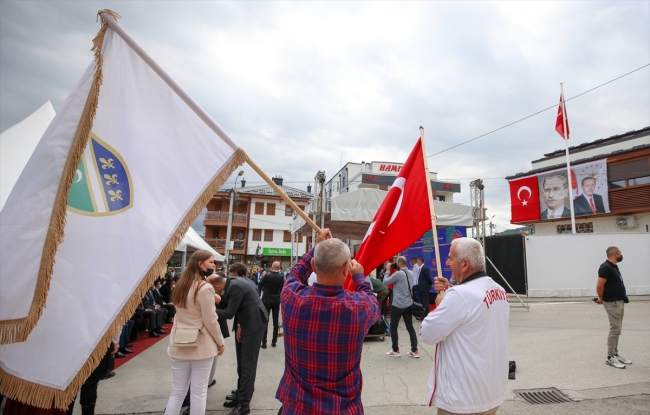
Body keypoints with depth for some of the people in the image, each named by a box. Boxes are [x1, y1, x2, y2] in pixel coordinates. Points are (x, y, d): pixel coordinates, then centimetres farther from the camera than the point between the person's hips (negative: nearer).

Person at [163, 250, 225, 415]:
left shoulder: (181, 284, 6)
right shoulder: (205, 288, -18)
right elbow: (210, 321, -16)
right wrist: (220, 342, -3)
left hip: (179, 344, 7)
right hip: (201, 345, -7)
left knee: (177, 391, 14)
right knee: (199, 393, 6)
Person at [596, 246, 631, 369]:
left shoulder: (614, 266, 13)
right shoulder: (606, 267, -19)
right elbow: (600, 286, -21)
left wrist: (601, 298, 12)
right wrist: (601, 298, -5)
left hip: (619, 301, 10)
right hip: (613, 303, -10)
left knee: (617, 329, 14)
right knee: (615, 329, -6)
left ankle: (615, 354, 22)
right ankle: (610, 357, 0)